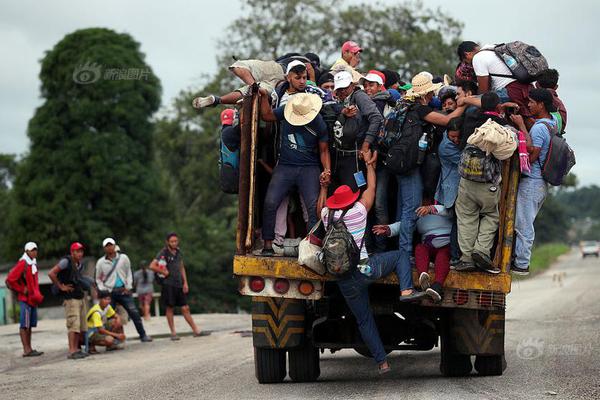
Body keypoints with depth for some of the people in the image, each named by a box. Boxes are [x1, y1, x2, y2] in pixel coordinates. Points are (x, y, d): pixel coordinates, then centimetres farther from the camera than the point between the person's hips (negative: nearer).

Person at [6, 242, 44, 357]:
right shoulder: (22, 264, -14)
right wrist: (22, 290, -13)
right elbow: (10, 280, -18)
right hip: (25, 299, -9)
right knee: (24, 325, -7)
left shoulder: (33, 263, 14)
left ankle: (29, 349, 16)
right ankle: (26, 350, -7)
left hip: (33, 299, 9)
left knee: (30, 325, 11)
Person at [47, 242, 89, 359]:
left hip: (81, 298, 9)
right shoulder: (66, 261, -12)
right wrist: (61, 287, -14)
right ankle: (72, 352, -13)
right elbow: (51, 273, -18)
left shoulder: (80, 265, 13)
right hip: (71, 298, -9)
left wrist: (81, 288, 14)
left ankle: (76, 349, 15)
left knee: (82, 327, 9)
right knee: (73, 325, -13)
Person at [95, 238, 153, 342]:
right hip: (110, 292, 0)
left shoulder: (123, 258, 4)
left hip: (123, 290, 0)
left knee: (134, 312, -3)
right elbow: (98, 279, 12)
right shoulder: (101, 262, 3)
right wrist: (103, 290, -2)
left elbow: (129, 273, 10)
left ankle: (143, 335, 5)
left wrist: (128, 287, 0)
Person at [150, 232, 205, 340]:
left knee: (185, 308, 5)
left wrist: (185, 283, 13)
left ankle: (196, 331, 6)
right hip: (168, 284, -5)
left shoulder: (178, 252, 13)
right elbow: (152, 266, -14)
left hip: (179, 284, 5)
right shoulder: (163, 253, -6)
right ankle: (173, 333, 6)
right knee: (169, 308, 1)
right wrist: (164, 272, -8)